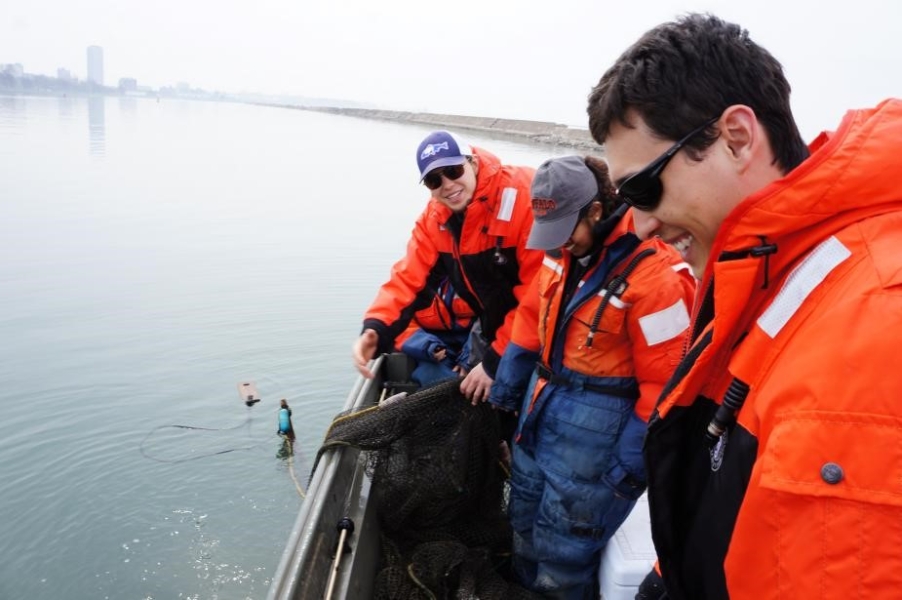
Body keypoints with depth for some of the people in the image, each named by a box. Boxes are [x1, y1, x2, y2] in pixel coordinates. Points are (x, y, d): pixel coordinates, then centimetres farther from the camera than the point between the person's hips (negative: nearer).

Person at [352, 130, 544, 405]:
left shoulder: (523, 195, -26)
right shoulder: (434, 217, -4)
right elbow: (409, 277, -5)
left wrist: (496, 361, -21)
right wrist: (375, 330, -25)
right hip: (496, 335, 6)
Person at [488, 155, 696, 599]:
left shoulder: (654, 275, -24)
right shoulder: (564, 250, -1)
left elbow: (664, 383, -21)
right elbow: (533, 317, 12)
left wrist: (631, 461, -16)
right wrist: (506, 388, 15)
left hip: (596, 426, -7)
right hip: (541, 404, 8)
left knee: (563, 546, 6)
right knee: (524, 519, 23)